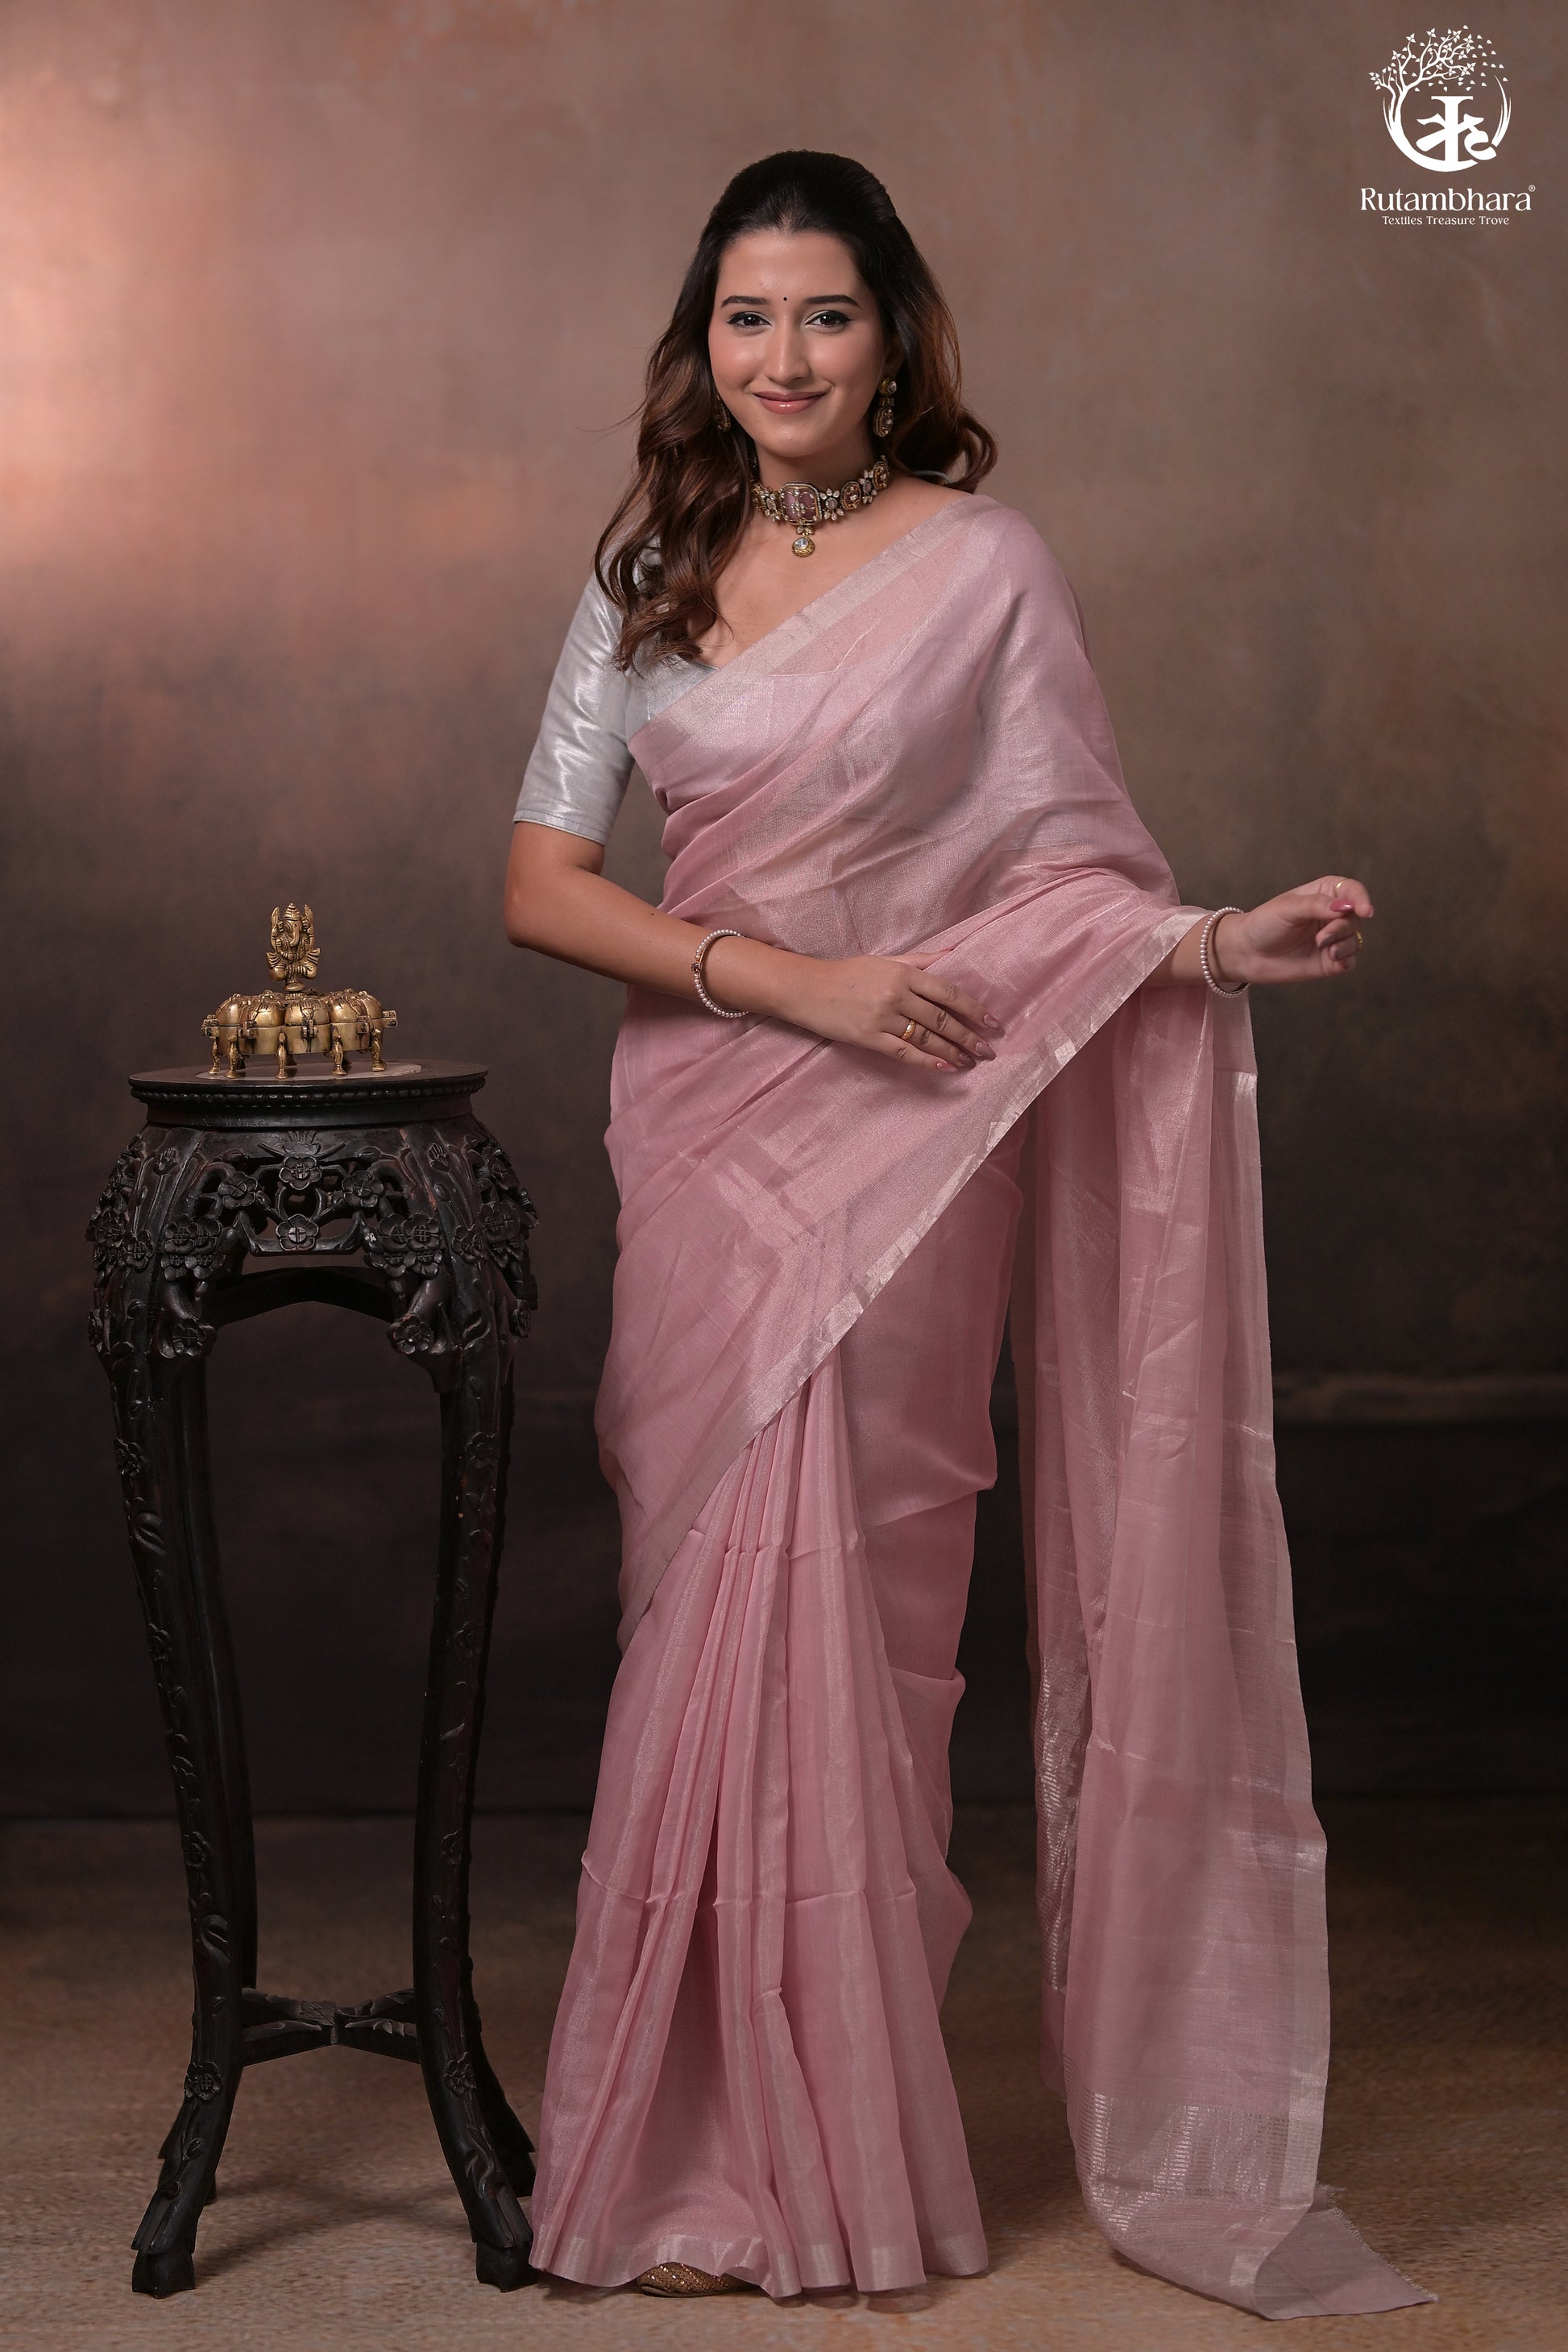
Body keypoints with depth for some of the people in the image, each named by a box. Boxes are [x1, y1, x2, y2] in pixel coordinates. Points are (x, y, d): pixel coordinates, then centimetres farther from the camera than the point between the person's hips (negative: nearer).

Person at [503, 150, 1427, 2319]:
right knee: (714, 1606, 6)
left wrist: (1224, 945, -21)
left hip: (911, 1153, -3)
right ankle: (712, 2141, 18)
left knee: (839, 1609, -2)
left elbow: (1072, 876, -1)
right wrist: (795, 979, -10)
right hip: (706, 1138, 4)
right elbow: (543, 886, 3)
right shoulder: (648, 579, 9)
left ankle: (829, 2158, 12)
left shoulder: (982, 566, -1)